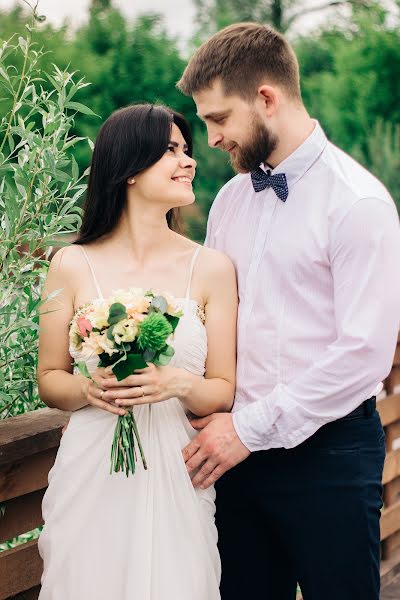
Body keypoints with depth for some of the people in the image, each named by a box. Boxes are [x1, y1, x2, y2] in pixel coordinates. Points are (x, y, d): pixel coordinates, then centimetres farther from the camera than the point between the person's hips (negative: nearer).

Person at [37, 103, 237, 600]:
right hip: (89, 472, 0)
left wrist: (180, 384, -18)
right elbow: (49, 379, 7)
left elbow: (223, 392, 2)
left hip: (174, 478, 0)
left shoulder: (211, 269, -1)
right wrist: (88, 388, -14)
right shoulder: (73, 266, -1)